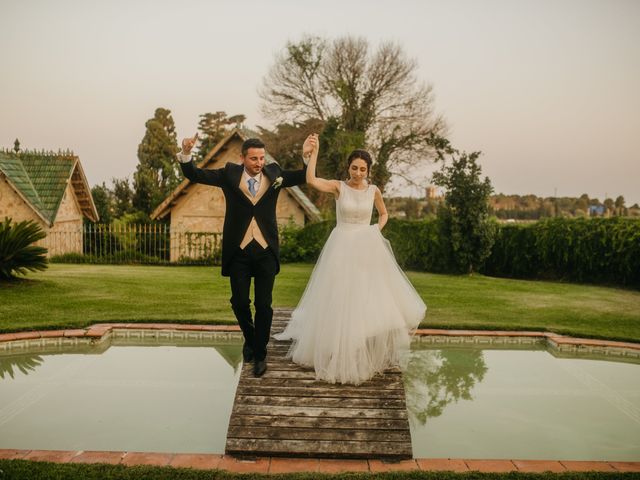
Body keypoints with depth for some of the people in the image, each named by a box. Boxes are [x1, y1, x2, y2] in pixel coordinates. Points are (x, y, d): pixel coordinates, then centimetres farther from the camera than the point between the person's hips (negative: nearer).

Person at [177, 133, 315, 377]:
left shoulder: (274, 173, 3)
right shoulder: (230, 173, 0)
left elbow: (303, 177, 5)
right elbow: (195, 175, -2)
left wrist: (307, 155, -13)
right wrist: (186, 153, -20)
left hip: (265, 250, 0)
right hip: (239, 250, 0)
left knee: (263, 305, 4)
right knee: (239, 302, 4)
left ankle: (260, 354, 19)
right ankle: (250, 339, 33)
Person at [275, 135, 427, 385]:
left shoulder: (373, 190, 3)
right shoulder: (338, 186, -5)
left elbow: (383, 214, 20)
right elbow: (311, 180, -21)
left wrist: (377, 230, 4)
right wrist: (314, 152, -22)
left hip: (367, 248, 3)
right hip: (342, 247, -2)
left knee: (371, 298, 6)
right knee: (341, 299, 1)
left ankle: (372, 353, 25)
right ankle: (342, 354, 18)